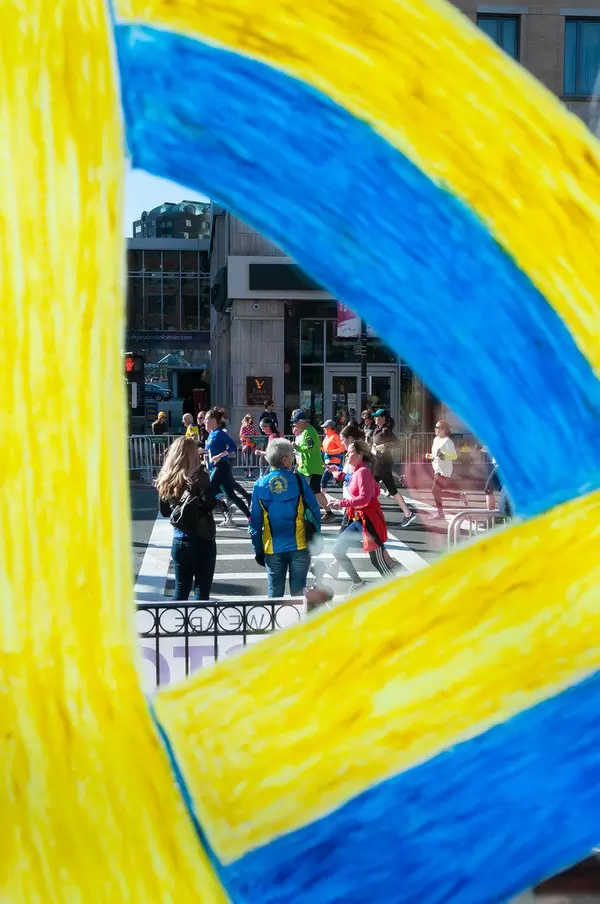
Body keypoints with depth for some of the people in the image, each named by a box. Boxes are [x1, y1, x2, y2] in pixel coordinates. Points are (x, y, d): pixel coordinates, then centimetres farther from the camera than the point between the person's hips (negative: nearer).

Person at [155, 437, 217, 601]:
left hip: (179, 540, 5)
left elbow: (165, 512, 11)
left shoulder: (165, 479, 3)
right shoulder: (198, 475, -12)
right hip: (202, 540, -5)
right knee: (201, 590, 4)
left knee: (181, 588, 15)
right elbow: (209, 504, -23)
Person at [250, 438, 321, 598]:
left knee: (275, 594, 11)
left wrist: (257, 549, 8)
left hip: (273, 549, 1)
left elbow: (255, 521, 0)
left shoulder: (260, 484, -2)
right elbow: (314, 511, -4)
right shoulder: (298, 480, -7)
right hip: (300, 546, -1)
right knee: (298, 593, 8)